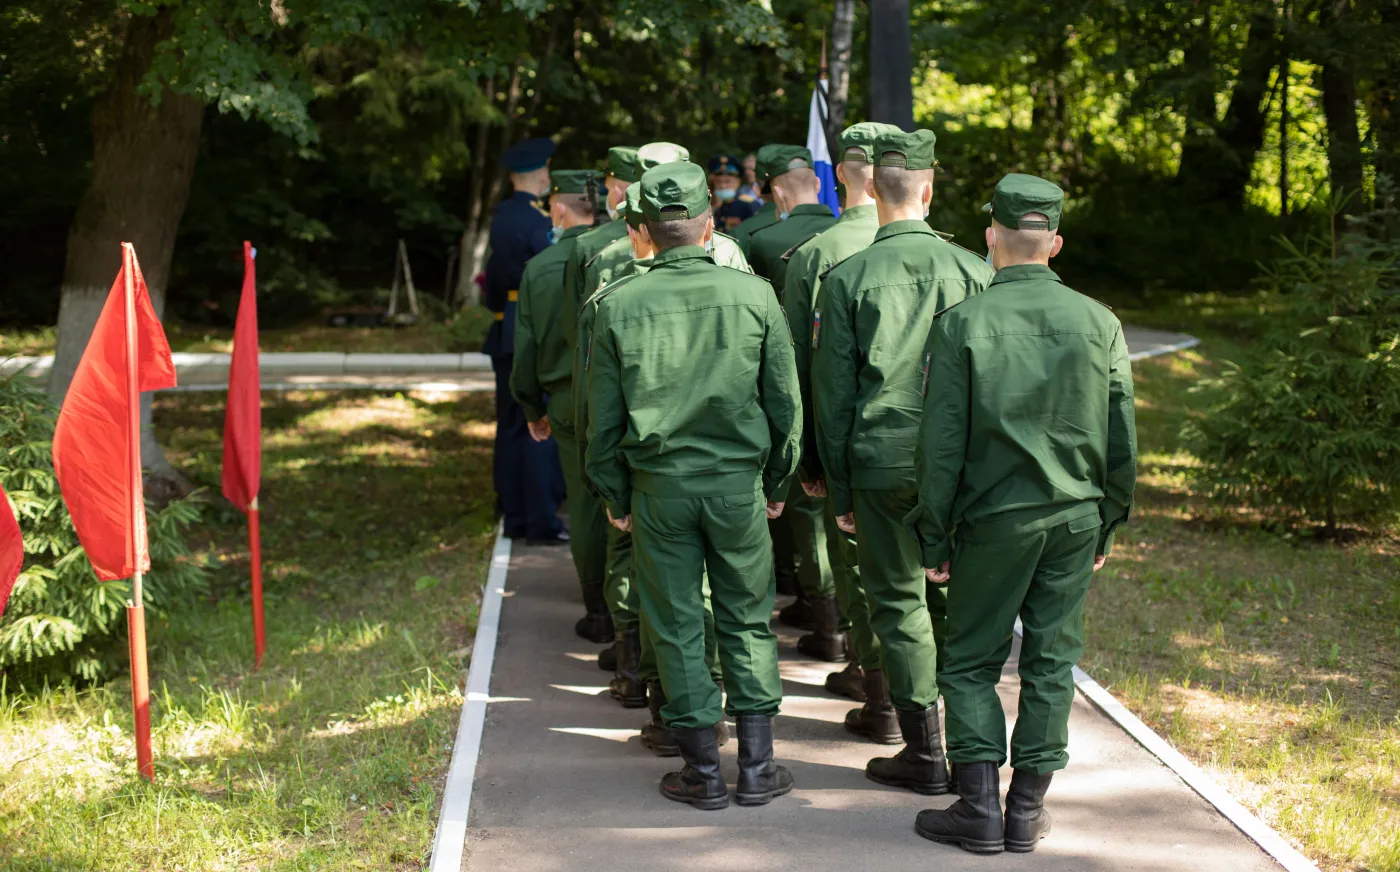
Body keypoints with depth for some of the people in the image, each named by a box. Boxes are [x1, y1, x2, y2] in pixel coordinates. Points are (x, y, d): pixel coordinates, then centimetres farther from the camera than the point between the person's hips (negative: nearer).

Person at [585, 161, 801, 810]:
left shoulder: (619, 306, -6)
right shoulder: (753, 295, -5)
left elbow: (604, 418, 0)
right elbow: (785, 402, 1)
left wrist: (616, 496, 12)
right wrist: (777, 482, 14)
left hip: (658, 485, 0)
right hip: (737, 483, 1)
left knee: (677, 624, 8)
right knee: (747, 621, 12)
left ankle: (703, 770, 12)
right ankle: (757, 765, 13)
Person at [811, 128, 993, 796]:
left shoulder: (847, 278, -5)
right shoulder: (971, 269, -1)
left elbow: (833, 391, -2)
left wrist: (838, 488, 5)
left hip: (883, 464, -2)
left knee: (898, 602, 7)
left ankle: (925, 753, 10)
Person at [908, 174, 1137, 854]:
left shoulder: (961, 323, -9)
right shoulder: (1098, 322, 0)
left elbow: (942, 443, -9)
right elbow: (1122, 441, 4)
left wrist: (934, 538, -1)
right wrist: (1107, 525, 15)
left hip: (996, 517, -3)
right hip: (1076, 517, 3)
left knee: (970, 662, 8)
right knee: (1051, 662, 10)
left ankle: (979, 809, 5)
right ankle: (1027, 812, 14)